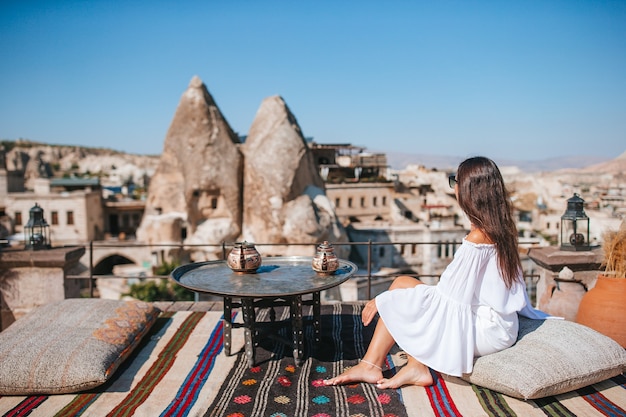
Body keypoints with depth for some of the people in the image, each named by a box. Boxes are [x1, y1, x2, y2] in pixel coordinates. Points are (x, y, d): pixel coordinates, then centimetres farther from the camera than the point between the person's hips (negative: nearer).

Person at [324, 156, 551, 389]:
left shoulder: (477, 237, -24)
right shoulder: (501, 229, 3)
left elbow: (446, 295, -22)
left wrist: (382, 300, -17)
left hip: (486, 331, -9)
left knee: (402, 286, -8)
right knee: (402, 284, 3)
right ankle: (417, 366, -3)